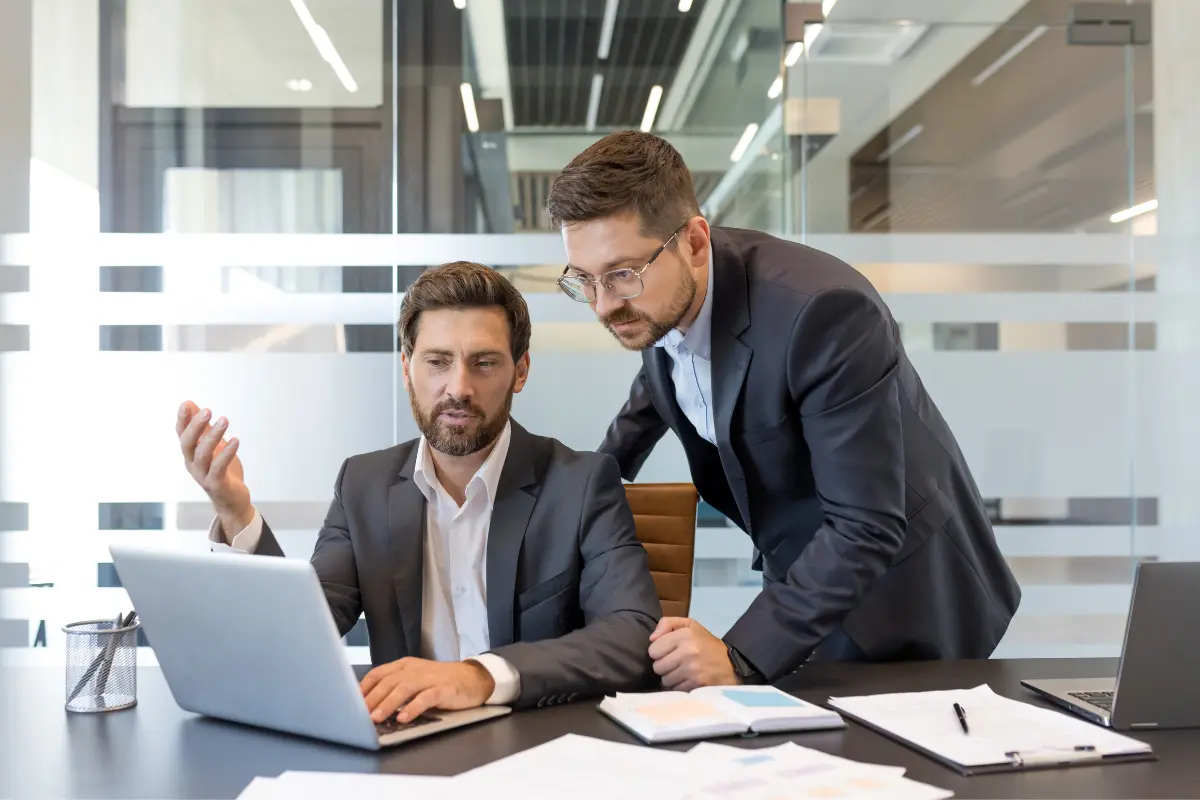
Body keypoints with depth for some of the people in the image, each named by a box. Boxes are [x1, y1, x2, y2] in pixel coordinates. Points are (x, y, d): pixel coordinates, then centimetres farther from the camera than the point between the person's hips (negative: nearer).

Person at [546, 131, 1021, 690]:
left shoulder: (826, 312, -34)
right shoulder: (657, 298, -11)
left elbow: (868, 526, -33)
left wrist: (742, 655, -38)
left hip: (901, 597, -6)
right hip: (798, 580, 6)